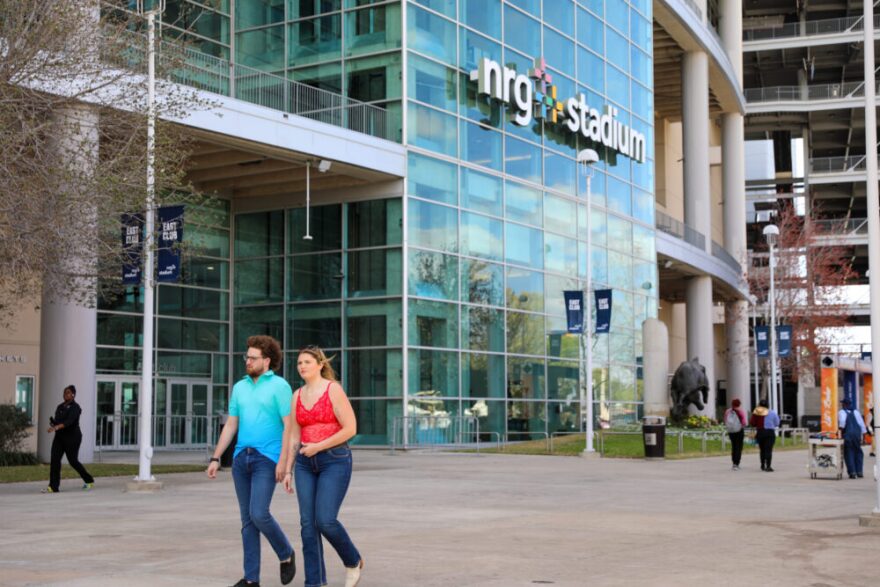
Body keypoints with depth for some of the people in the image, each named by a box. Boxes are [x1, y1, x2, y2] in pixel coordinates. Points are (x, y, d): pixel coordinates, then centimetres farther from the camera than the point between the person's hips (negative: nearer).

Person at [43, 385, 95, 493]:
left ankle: (89, 480, 23)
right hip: (59, 436, 7)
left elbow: (69, 421, -28)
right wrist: (52, 422, -4)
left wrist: (56, 427, -42)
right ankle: (53, 487, -9)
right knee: (55, 460, -8)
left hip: (72, 437, -7)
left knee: (73, 461, 1)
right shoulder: (60, 406, 11)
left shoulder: (75, 407, -12)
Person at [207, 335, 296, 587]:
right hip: (241, 459, 6)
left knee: (259, 514, -16)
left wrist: (283, 461, -18)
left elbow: (289, 426, -10)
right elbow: (230, 426, 16)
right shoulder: (240, 387, 13)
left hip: (267, 459, -6)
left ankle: (286, 554, 10)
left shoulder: (279, 386, -5)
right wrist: (215, 458, 9)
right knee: (248, 519, 5)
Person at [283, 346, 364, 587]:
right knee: (308, 524, -1)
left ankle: (353, 561, 12)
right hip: (306, 464, 6)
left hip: (335, 461, -6)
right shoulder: (297, 396, 10)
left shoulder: (334, 390, -10)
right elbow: (294, 437, 14)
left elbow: (350, 429, -14)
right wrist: (288, 471, 9)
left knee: (325, 521, -15)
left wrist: (318, 447, -16)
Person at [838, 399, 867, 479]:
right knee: (858, 452, 15)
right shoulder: (856, 412, 10)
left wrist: (840, 429, -13)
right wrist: (863, 434, 12)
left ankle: (852, 472, -4)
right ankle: (859, 471, 12)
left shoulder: (841, 412, 0)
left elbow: (842, 421, -21)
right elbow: (861, 423, 9)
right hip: (857, 434, 3)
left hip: (847, 436, -3)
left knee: (849, 453, 3)